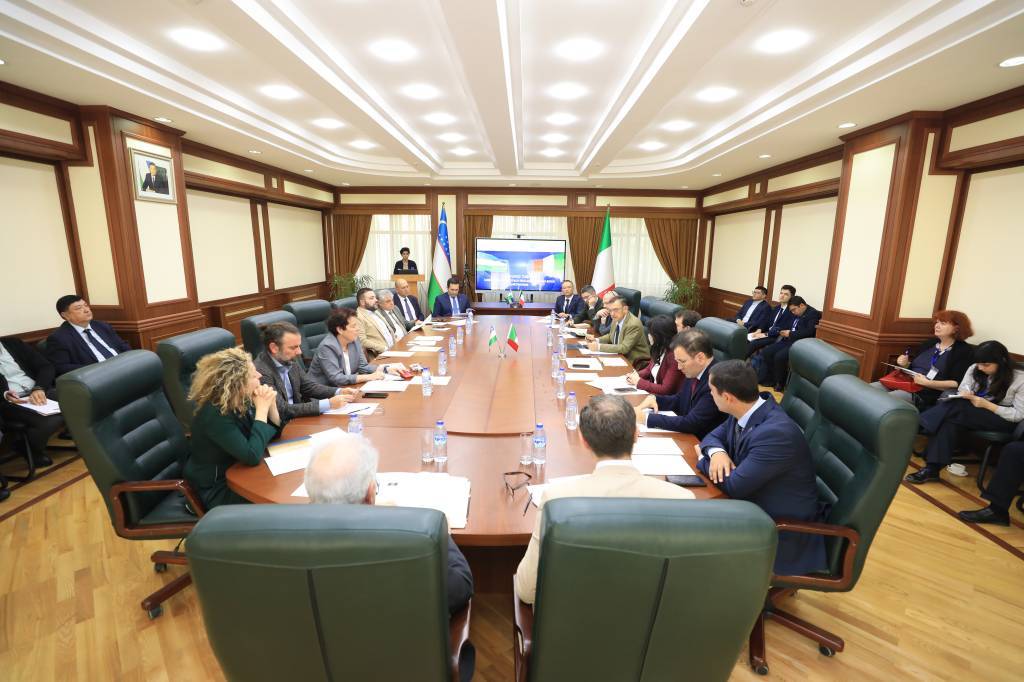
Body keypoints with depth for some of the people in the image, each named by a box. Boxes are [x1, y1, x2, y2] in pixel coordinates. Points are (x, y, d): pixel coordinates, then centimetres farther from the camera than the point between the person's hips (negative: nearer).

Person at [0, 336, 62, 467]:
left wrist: (39, 388, -12)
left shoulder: (13, 343, 15)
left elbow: (46, 367, 7)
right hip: (11, 401, -3)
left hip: (40, 391, 3)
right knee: (49, 421, -31)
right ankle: (31, 450, 0)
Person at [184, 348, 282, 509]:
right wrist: (262, 409, -29)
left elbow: (274, 433, 3)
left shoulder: (242, 401, -7)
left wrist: (271, 405, -16)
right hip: (217, 489, -7)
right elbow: (252, 456, -34)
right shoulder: (214, 414, -28)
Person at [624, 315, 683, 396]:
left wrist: (639, 382, -15)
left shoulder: (674, 357, -23)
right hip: (652, 391, 8)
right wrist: (636, 375, -2)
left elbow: (665, 390, -21)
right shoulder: (659, 349, 2)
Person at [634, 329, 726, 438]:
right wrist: (654, 399, -6)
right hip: (687, 436, 7)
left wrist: (646, 418, -24)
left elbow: (691, 424, -26)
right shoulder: (694, 373, -1)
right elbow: (679, 401, 14)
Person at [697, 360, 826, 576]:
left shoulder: (776, 433, -32)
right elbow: (716, 435, 8)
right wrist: (716, 452, -15)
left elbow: (734, 486, -30)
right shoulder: (748, 410, -7)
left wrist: (703, 460, -12)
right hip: (754, 502, 8)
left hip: (784, 528, -8)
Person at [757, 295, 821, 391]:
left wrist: (790, 333, -13)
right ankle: (768, 379, 2)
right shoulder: (796, 315, 20)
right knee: (766, 352, -6)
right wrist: (785, 332, -1)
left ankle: (779, 383, -9)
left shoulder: (813, 314, -7)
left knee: (779, 357, -28)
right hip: (788, 340, 9)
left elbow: (809, 332, -18)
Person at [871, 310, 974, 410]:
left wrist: (927, 383, -21)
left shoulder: (964, 351, 0)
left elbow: (957, 384, -11)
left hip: (924, 393, -7)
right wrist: (904, 364, 4)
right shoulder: (931, 342, 19)